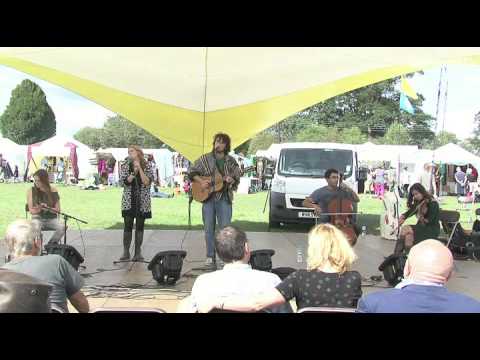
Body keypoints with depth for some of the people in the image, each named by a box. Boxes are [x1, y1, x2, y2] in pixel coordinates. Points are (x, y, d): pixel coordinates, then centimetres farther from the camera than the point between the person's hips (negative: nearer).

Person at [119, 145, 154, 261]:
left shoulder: (146, 166, 2)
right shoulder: (125, 166, 5)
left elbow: (147, 182, -9)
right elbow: (123, 182, -5)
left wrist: (140, 169, -14)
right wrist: (134, 172, -16)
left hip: (142, 202, 0)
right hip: (128, 201, 0)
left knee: (140, 227, 3)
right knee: (127, 227, -3)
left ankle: (138, 253, 10)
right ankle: (126, 252, 5)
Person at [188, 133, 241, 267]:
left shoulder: (231, 161, 4)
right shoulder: (205, 159, 4)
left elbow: (237, 179, 7)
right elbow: (191, 172, 8)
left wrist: (231, 180, -15)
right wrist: (201, 181, -7)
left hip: (224, 198, -1)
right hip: (207, 197, 1)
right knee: (209, 228, 4)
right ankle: (210, 256, 14)